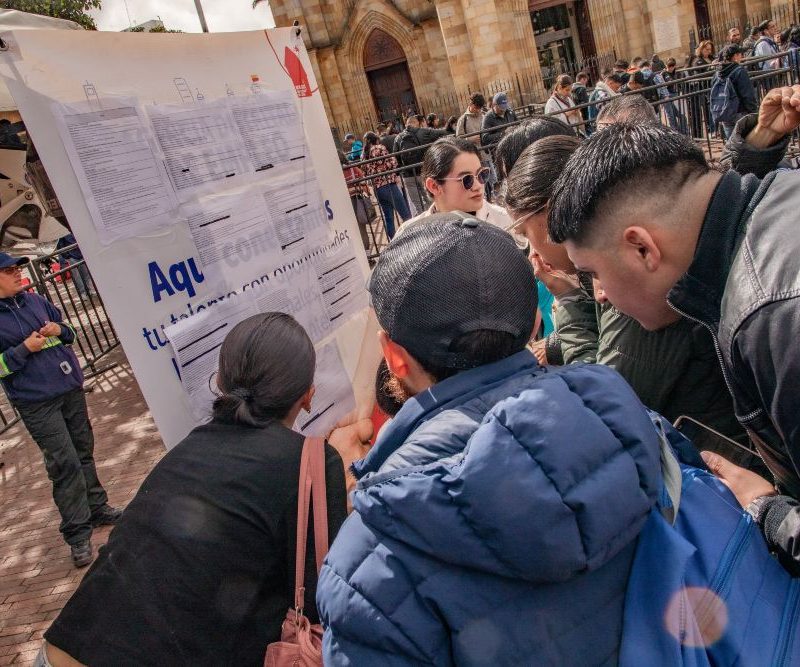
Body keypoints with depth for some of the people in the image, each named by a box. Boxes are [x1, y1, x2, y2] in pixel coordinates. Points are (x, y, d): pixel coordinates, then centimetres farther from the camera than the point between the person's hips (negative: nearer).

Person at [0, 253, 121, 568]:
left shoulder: (35, 300, 7)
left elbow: (69, 332, 17)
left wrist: (59, 330, -4)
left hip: (71, 389, 6)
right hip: (37, 404, -6)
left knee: (84, 452, 15)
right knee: (64, 463, -6)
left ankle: (97, 508, 30)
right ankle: (77, 533, 4)